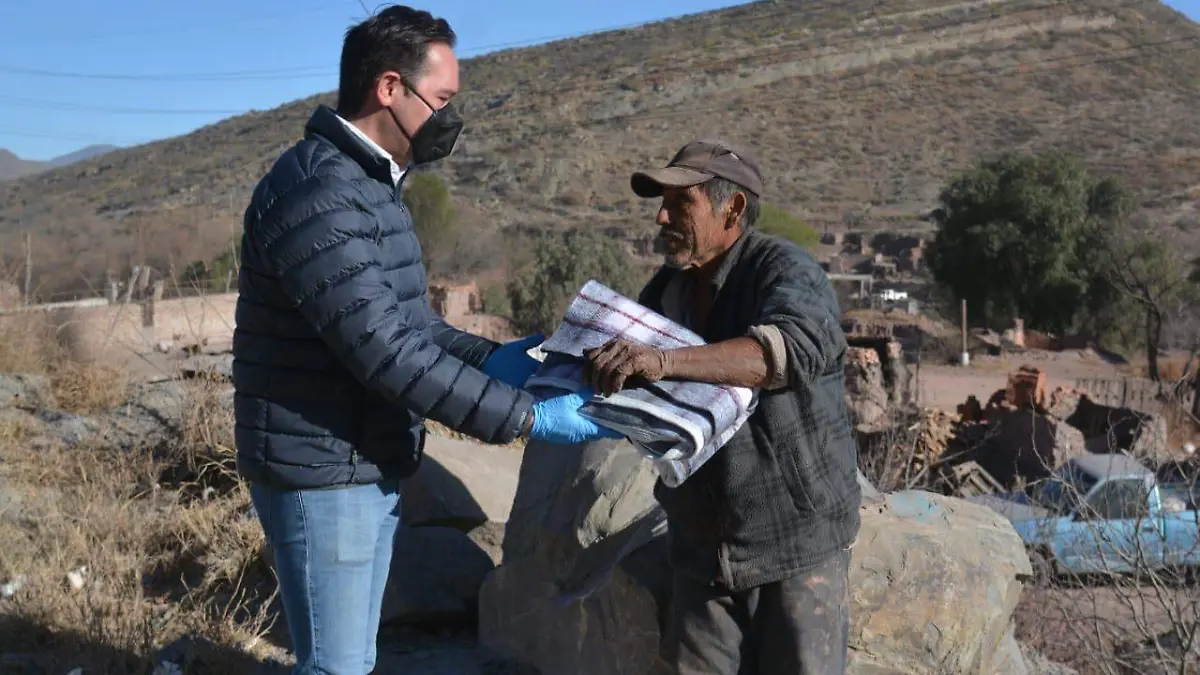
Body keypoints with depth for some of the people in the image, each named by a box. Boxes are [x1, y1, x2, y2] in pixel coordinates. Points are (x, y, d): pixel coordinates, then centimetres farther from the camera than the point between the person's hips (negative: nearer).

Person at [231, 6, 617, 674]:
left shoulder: (371, 186, 12)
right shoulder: (315, 194, -22)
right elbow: (384, 349, -28)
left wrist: (488, 357, 1)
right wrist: (526, 417, -26)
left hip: (372, 470, 10)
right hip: (323, 475, -10)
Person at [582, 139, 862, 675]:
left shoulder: (782, 268, -12)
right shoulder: (666, 288, 9)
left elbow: (796, 345, -33)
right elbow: (622, 379, 13)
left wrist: (665, 360, -42)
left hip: (795, 536, -5)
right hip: (701, 543, 6)